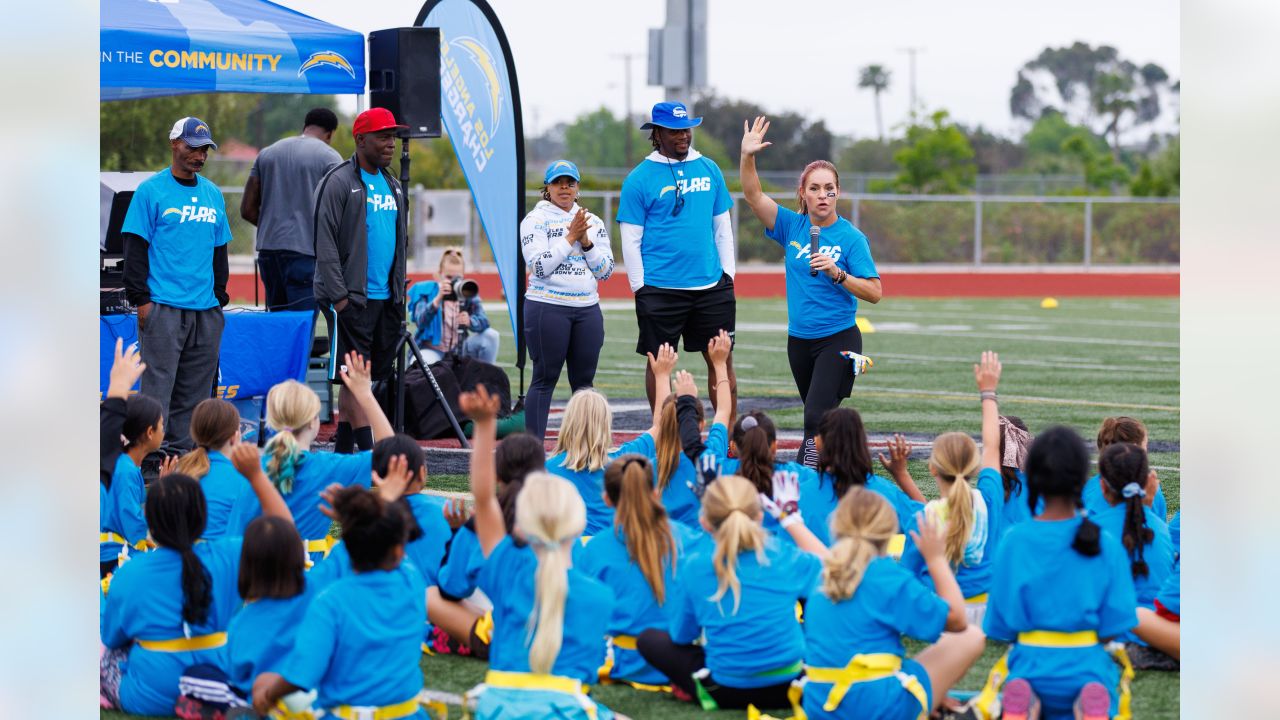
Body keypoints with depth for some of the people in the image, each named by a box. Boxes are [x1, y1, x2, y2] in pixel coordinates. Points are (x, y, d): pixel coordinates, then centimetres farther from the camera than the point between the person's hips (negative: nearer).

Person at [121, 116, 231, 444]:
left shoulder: (213, 194, 15)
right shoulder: (151, 191, -2)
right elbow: (135, 249, -4)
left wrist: (219, 297, 14)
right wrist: (141, 299, -10)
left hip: (206, 310, 6)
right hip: (163, 307, -6)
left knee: (195, 392, 6)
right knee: (157, 386, -9)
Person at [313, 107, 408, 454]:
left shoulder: (392, 187, 17)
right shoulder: (339, 182, -7)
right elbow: (325, 243, -11)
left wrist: (399, 292, 16)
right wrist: (339, 295, -17)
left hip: (385, 296, 8)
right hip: (350, 297, -8)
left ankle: (341, 451, 15)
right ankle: (369, 452, -13)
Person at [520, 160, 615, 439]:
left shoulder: (594, 223, 14)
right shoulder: (535, 220, 0)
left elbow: (606, 270, 7)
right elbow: (539, 266, -13)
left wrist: (586, 242, -6)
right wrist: (570, 238, -12)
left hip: (587, 309, 4)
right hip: (547, 308, -4)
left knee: (584, 380, 5)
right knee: (545, 378, -5)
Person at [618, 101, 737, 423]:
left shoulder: (709, 170, 9)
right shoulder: (640, 179, -3)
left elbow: (722, 226, 15)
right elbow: (630, 239, -2)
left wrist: (728, 273, 8)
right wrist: (640, 287, -7)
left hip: (711, 285, 3)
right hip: (660, 288, -3)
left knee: (722, 359, 3)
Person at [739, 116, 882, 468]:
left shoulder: (851, 238, -7)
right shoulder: (792, 226, 3)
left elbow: (875, 293, -9)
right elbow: (754, 195, -7)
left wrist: (837, 273, -22)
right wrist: (747, 157, -21)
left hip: (838, 339, -5)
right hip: (799, 339, 5)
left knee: (816, 419, -17)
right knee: (821, 422, 17)